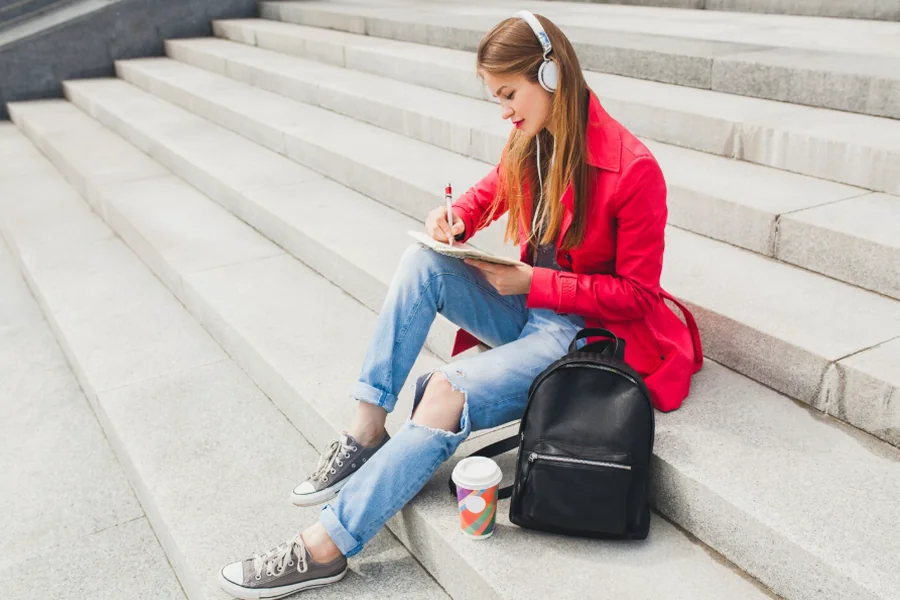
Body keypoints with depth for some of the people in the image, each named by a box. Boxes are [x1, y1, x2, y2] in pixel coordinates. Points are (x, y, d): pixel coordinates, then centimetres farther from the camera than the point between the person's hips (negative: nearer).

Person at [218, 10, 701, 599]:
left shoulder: (632, 168, -20)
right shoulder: (533, 142, 0)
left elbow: (637, 296, -16)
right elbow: (489, 193, 19)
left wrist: (532, 281, -22)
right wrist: (456, 217, -6)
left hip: (585, 331, -7)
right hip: (527, 307, 7)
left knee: (449, 391, -27)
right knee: (422, 262, -17)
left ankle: (326, 548, -18)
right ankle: (367, 432, -14)